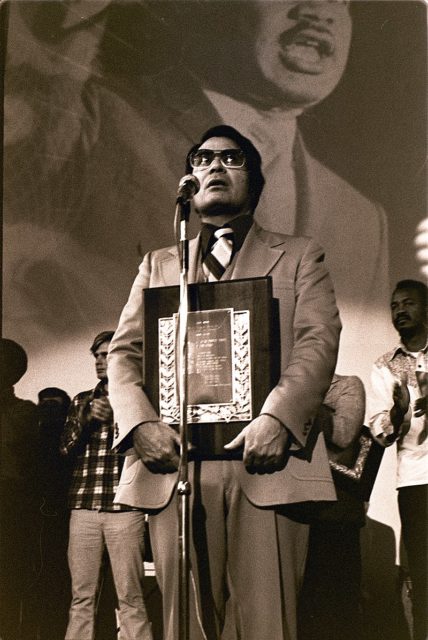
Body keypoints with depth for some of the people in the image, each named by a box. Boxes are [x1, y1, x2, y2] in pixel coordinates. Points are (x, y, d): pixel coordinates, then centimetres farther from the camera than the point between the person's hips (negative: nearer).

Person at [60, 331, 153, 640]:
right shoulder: (82, 401, 19)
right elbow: (65, 448, 11)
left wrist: (115, 419, -10)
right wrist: (87, 420, -4)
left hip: (124, 506, -3)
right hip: (84, 507, 3)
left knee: (130, 597, -7)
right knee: (81, 596, 2)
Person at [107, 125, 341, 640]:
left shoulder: (298, 256, 18)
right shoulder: (158, 265, 24)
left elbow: (319, 342, 3)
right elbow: (123, 351, 14)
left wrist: (278, 418, -15)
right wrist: (140, 423, -7)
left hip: (264, 462, -2)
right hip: (176, 465, 2)